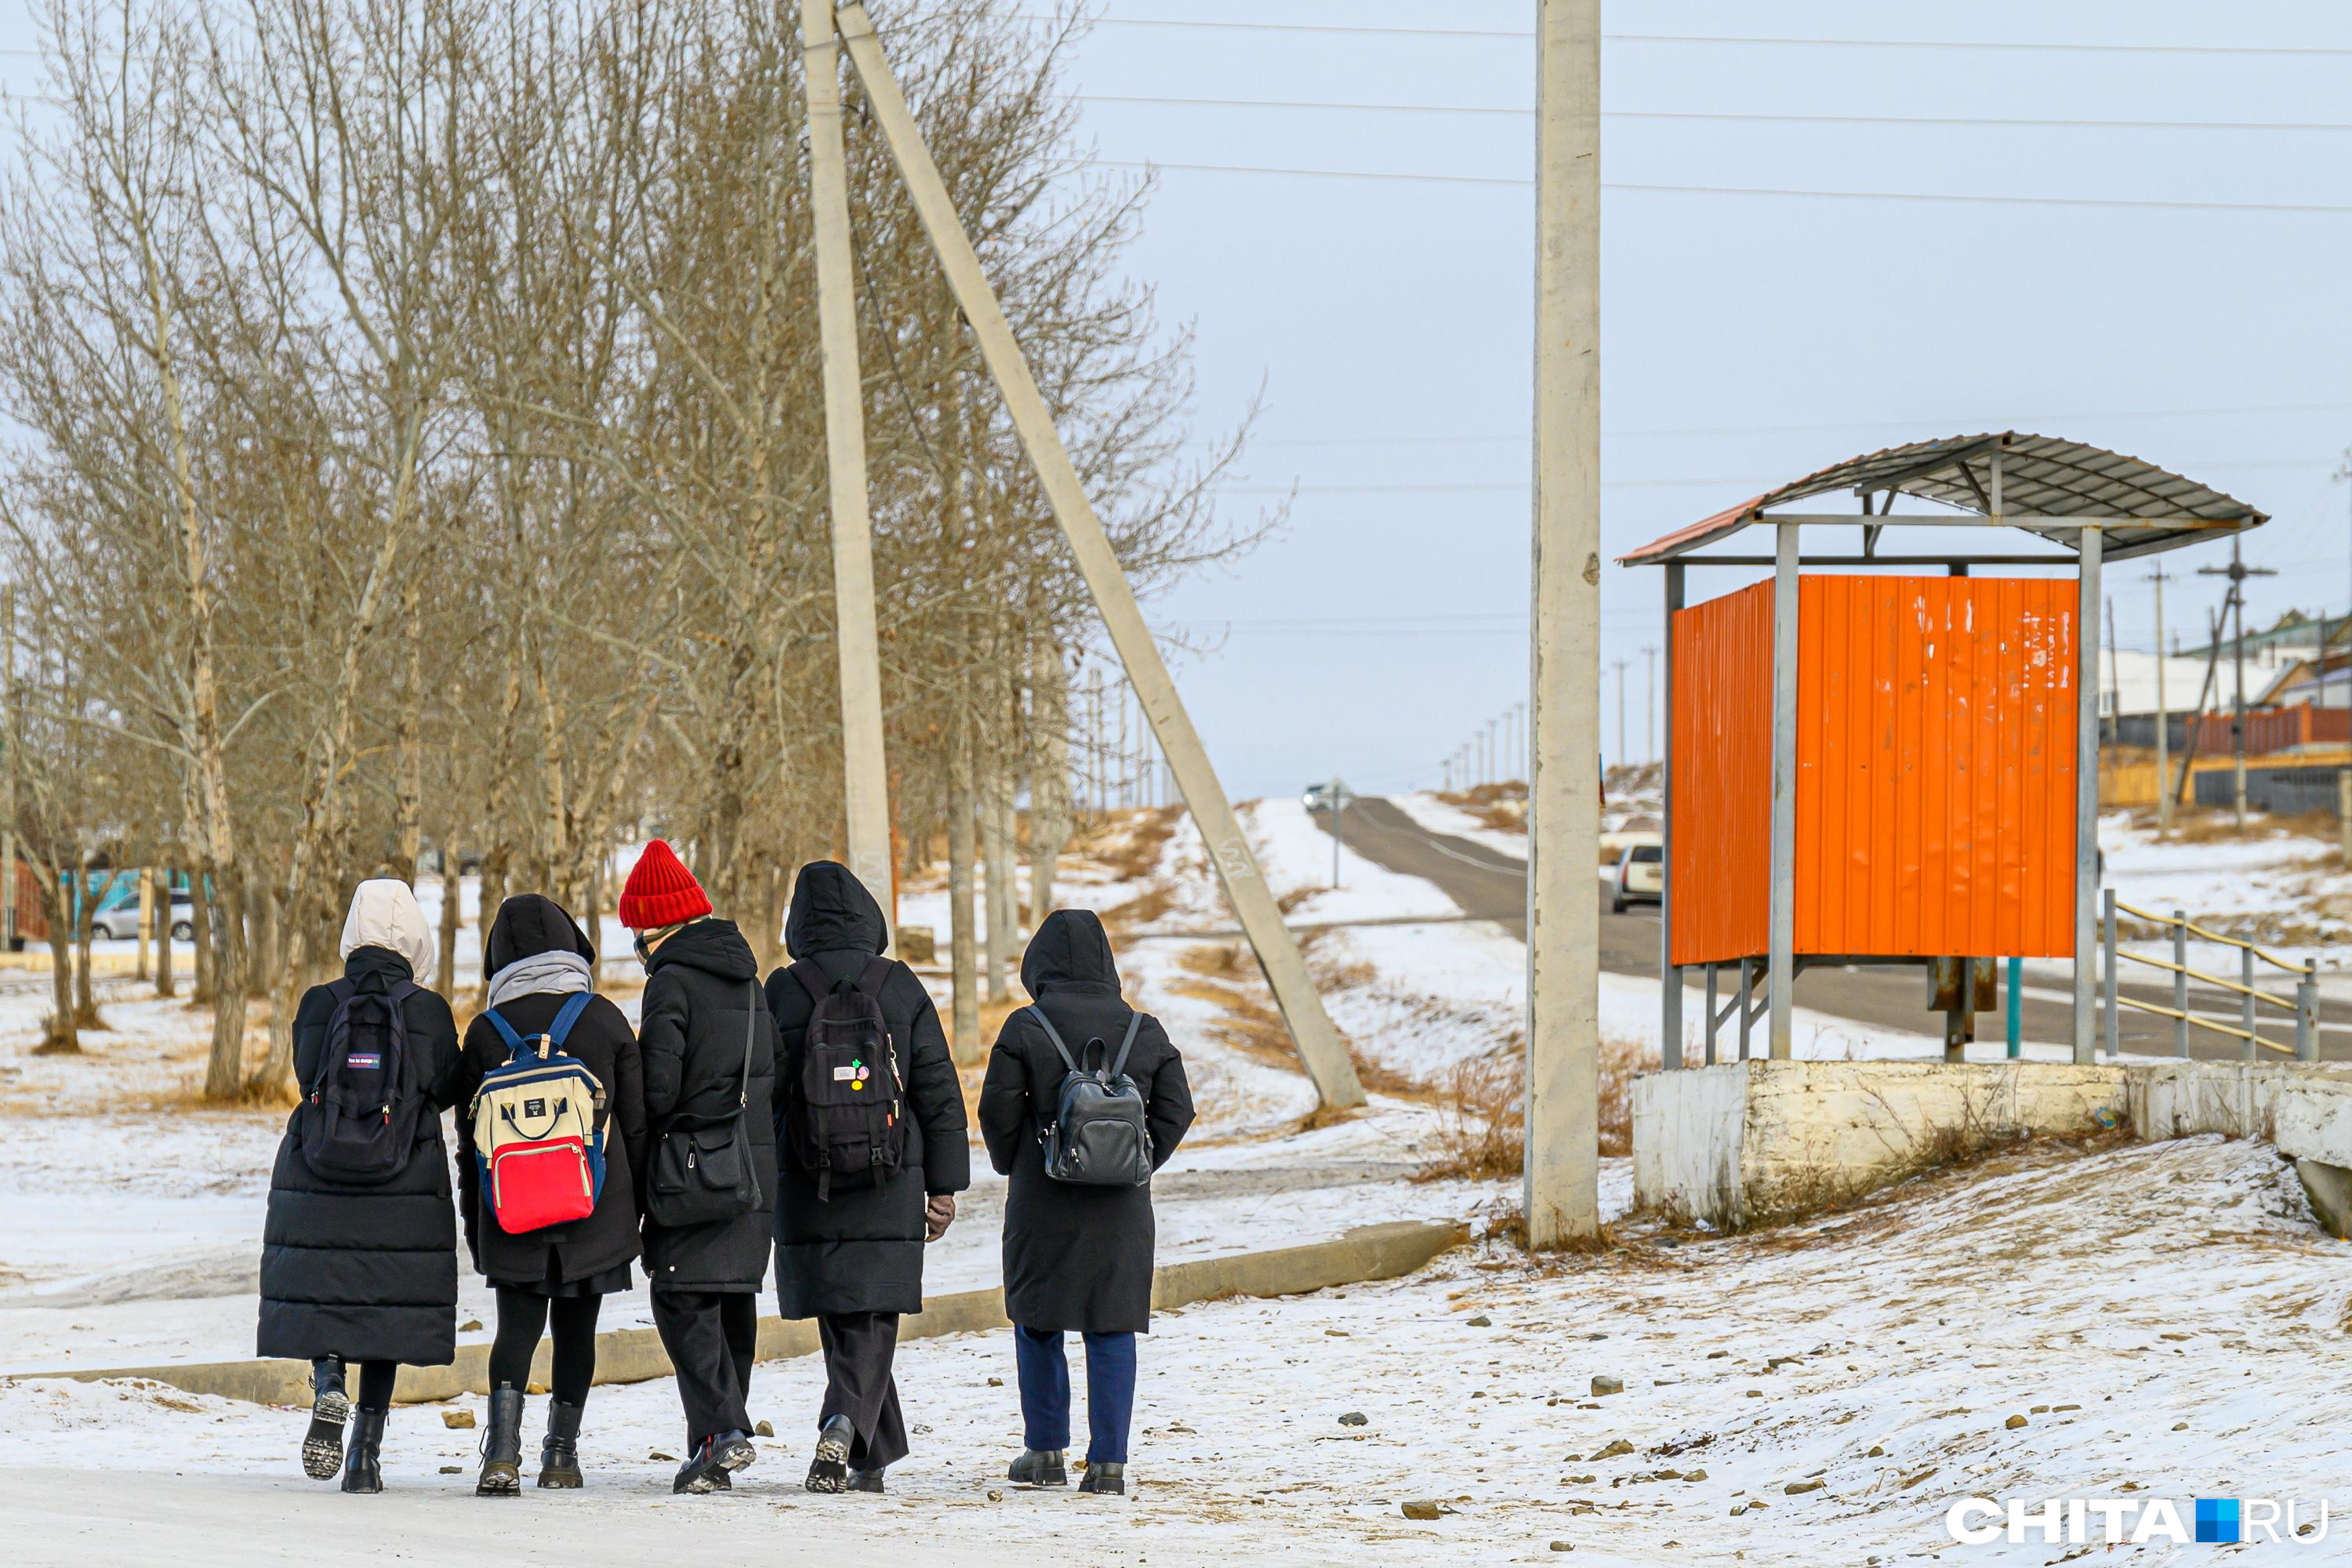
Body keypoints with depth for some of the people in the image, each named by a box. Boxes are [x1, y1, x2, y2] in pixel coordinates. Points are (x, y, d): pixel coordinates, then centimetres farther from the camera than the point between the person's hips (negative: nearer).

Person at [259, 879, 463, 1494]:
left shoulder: (318, 1005, -4)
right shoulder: (430, 1012, -6)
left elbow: (306, 1074, 4)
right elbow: (445, 1091, 0)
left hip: (315, 1184, 0)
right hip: (405, 1191, 0)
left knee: (320, 1290, 14)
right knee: (385, 1304, 8)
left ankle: (329, 1385, -16)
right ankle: (366, 1452, 5)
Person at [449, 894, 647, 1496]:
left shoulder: (487, 1030, -1)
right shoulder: (603, 1018, -1)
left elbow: (471, 1137, 5)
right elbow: (636, 1122, 4)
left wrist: (473, 1220, 14)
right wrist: (636, 1202, 14)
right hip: (596, 1209, 1)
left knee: (517, 1326, 1)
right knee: (576, 1326, 13)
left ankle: (503, 1450, -18)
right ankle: (561, 1453, 18)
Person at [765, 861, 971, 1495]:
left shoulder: (781, 992, -2)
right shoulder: (902, 989, 0)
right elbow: (939, 1093, 2)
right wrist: (944, 1186, 8)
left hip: (807, 1186, 1)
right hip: (888, 1190, -1)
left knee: (843, 1323, 12)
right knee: (871, 1322, 1)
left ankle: (875, 1455, 17)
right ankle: (846, 1424, -23)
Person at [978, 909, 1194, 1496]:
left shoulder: (1025, 1029, -6)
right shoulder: (1144, 1031, 3)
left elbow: (998, 1111, -7)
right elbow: (1177, 1108, 3)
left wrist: (1011, 1165, 10)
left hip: (1044, 1204, -2)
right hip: (1122, 1207, 2)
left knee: (1038, 1324, 13)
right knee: (1112, 1329, 4)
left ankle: (1045, 1451, 16)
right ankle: (1108, 1461, -1)